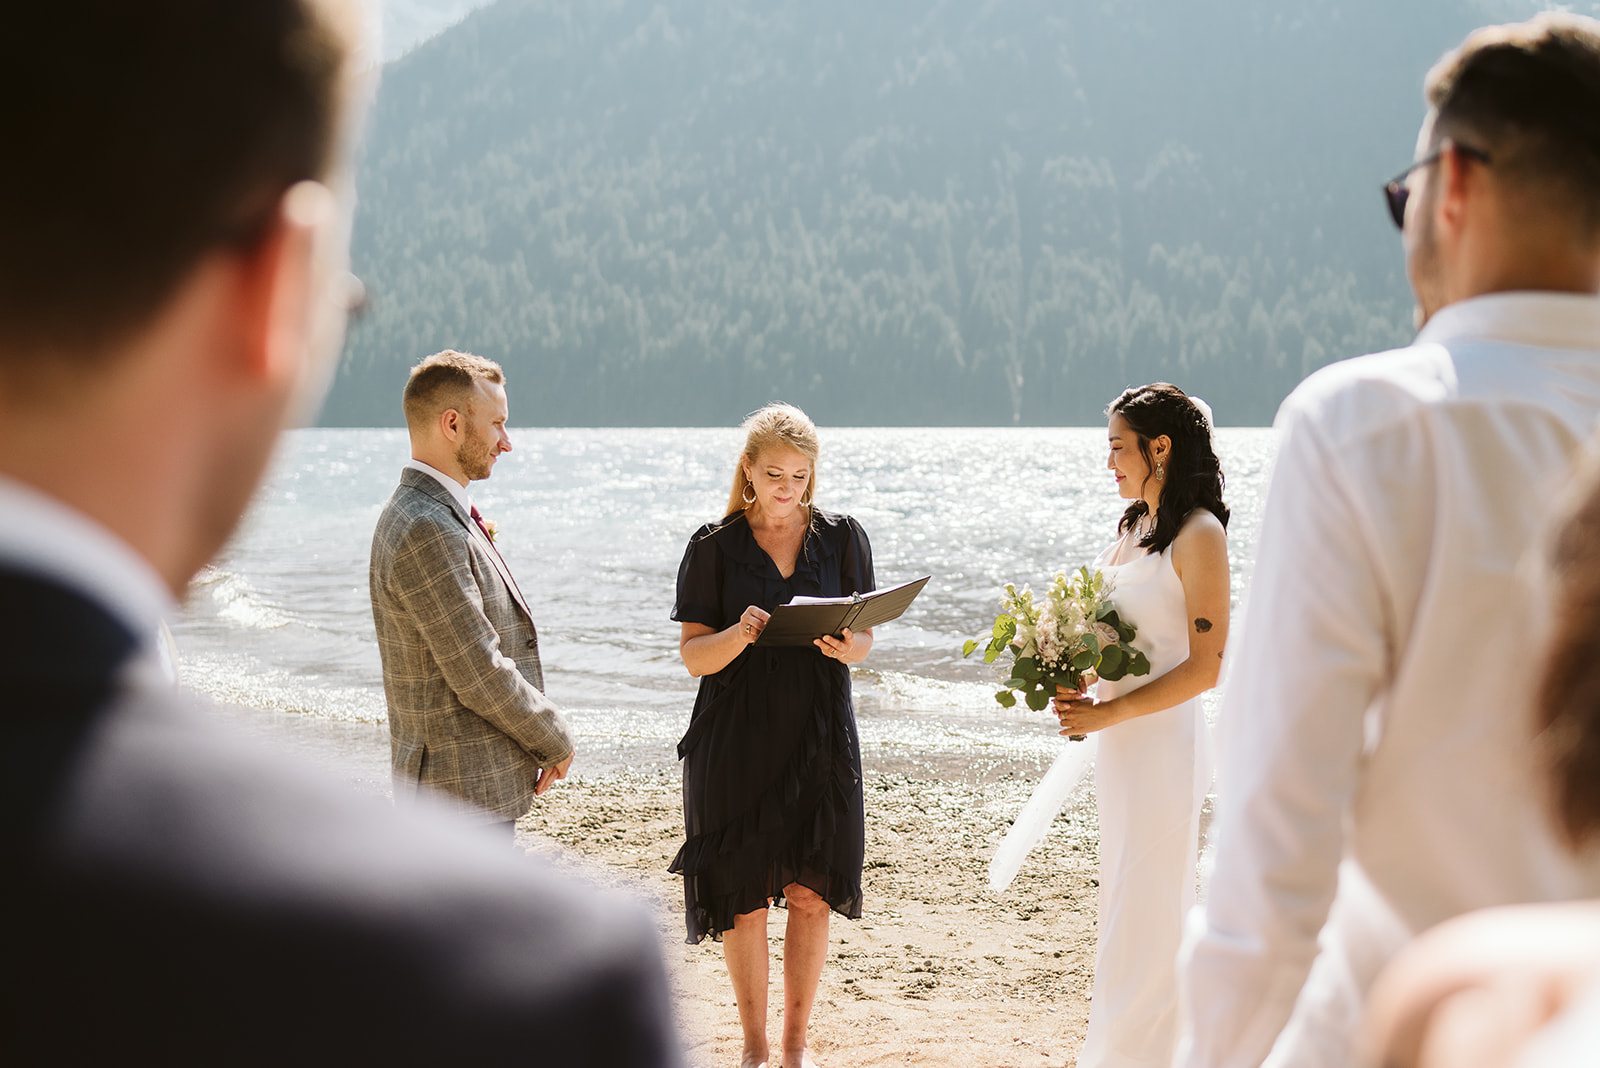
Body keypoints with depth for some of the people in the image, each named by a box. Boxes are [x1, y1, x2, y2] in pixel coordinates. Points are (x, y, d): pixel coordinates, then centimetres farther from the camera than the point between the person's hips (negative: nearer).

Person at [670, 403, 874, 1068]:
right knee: (743, 896, 2)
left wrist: (845, 647, -15)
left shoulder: (841, 538, 5)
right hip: (737, 739, -1)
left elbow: (865, 641, 8)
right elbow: (695, 657, -3)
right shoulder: (714, 546, 0)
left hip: (819, 737, 1)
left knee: (812, 893, 2)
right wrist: (741, 633, -23)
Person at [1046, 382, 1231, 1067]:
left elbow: (1205, 667, -18)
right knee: (1126, 901, 15)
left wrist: (1109, 713, -17)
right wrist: (1079, 691, 2)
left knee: (1148, 909, 0)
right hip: (1120, 739, 9)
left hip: (1163, 737, -9)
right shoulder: (1134, 527, 12)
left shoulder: (1199, 534, -14)